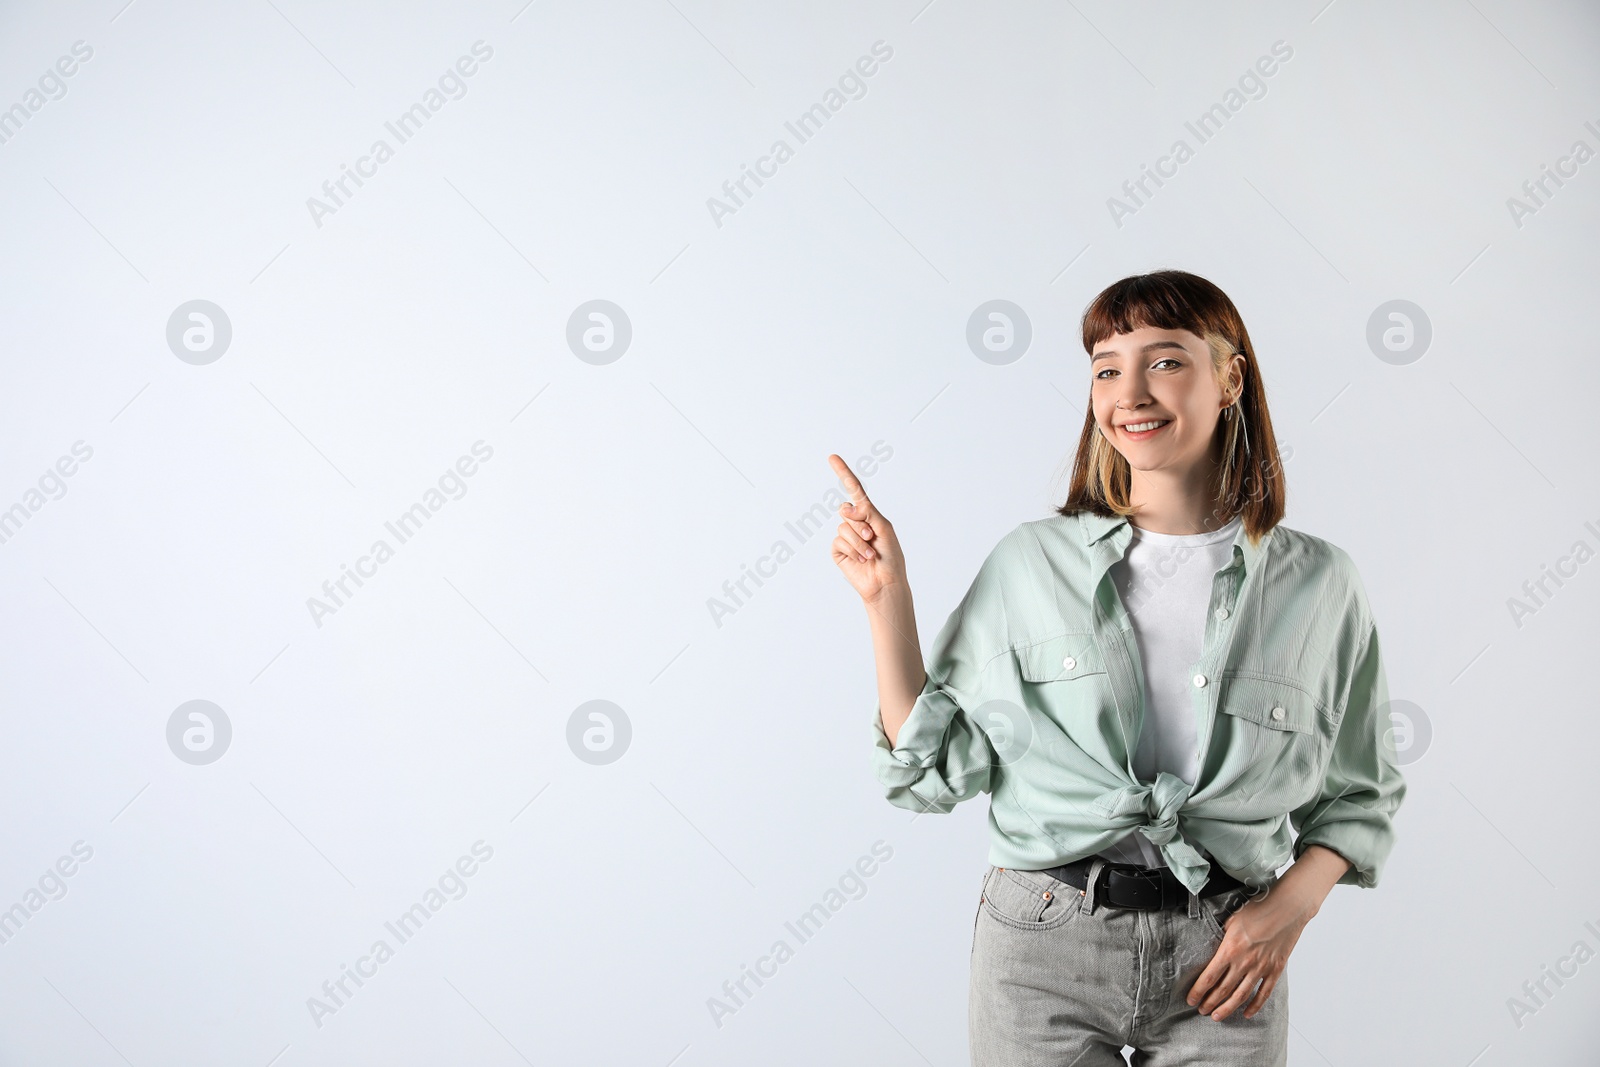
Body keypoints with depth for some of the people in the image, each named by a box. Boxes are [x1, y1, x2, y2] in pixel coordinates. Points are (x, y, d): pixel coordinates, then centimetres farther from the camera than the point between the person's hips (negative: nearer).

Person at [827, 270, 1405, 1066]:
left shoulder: (1317, 585, -1)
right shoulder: (1030, 565, -2)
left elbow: (1360, 794, 9)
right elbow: (935, 768, -3)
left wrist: (1291, 905, -8)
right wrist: (887, 599, -8)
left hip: (1220, 965, 1)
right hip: (1044, 945, 0)